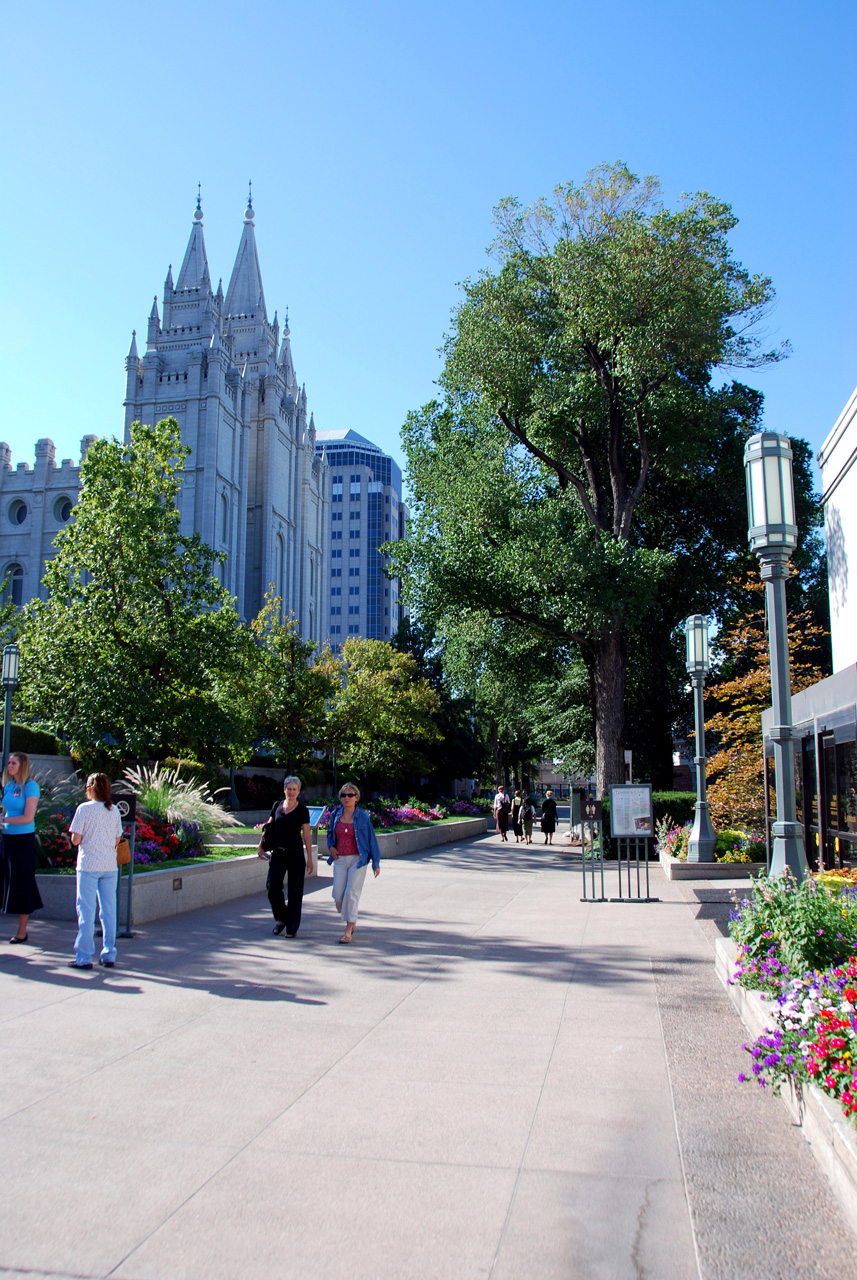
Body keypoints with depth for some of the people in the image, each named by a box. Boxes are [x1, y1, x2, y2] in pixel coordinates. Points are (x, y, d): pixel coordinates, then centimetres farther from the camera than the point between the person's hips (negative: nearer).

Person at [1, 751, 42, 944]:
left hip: (23, 839, -7)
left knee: (22, 883, -1)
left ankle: (22, 931, 7)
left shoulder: (30, 786, -10)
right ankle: (20, 929, 16)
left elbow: (28, 818, -15)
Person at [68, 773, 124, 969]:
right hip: (110, 865, 4)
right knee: (109, 911, 9)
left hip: (88, 865, -4)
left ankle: (84, 958, 4)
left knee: (86, 911, 2)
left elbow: (75, 840, -8)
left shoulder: (84, 809, -7)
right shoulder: (114, 811, 5)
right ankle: (109, 956, 13)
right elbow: (117, 841, 9)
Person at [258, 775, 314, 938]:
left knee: (294, 891, 1)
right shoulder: (277, 806, 6)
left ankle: (292, 928, 11)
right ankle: (281, 918, 22)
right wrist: (261, 845, 12)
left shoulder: (302, 810, -4)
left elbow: (307, 835, -5)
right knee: (273, 888, -2)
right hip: (278, 853, 3)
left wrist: (309, 858, -7)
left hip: (295, 853, -3)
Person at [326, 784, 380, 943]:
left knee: (351, 892, -11)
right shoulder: (335, 815, 6)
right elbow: (330, 833, 24)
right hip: (340, 860, 4)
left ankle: (348, 931, -5)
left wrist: (376, 863, 0)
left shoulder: (363, 817, -4)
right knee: (338, 895, 0)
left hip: (357, 859, -4)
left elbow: (371, 839, 0)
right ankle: (351, 922, 27)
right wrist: (330, 846, 4)